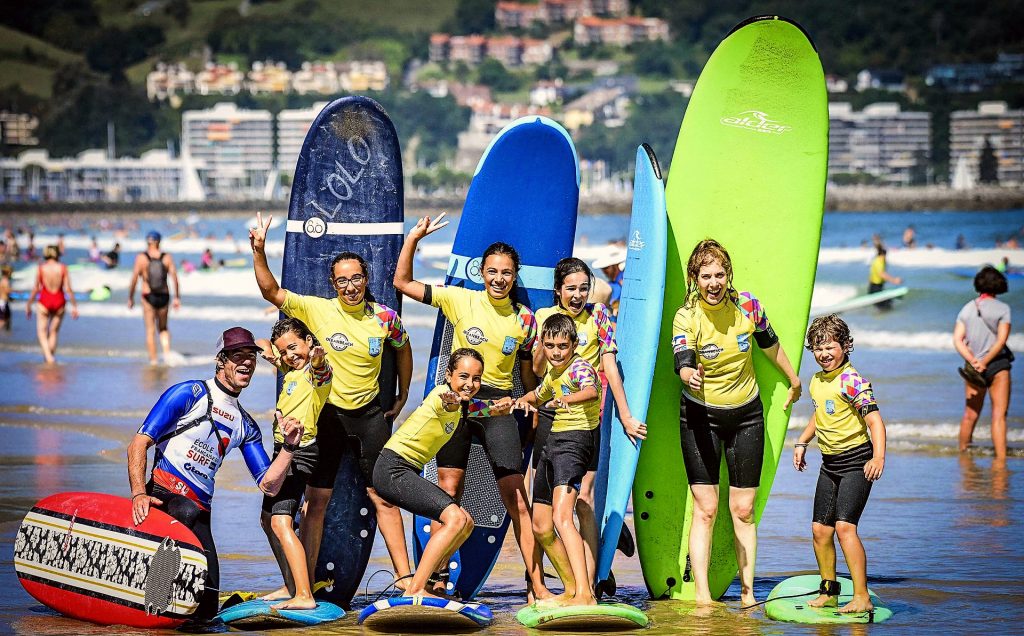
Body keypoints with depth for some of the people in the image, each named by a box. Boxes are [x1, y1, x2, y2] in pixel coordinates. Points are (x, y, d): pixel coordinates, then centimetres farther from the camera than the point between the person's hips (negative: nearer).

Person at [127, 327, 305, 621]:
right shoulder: (190, 394, 2)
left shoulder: (246, 425, 21)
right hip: (164, 496, -6)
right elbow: (139, 444, -5)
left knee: (205, 608, -3)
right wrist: (139, 494, -20)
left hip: (199, 513, 6)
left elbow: (269, 485, 16)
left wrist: (289, 445, 0)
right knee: (188, 512, -42)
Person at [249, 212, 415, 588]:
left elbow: (403, 348, 18)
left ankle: (405, 577, 8)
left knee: (384, 496, 3)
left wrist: (403, 396, 17)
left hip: (369, 414, 1)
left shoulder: (385, 318, -2)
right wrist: (259, 251, -24)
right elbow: (271, 292, -12)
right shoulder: (317, 310, -7)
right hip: (327, 413, -1)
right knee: (316, 500, 2)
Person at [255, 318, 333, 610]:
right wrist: (268, 350, 6)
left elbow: (320, 367, -38)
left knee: (280, 521, -22)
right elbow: (264, 345, 31)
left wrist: (318, 357, -63)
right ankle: (291, 586, 35)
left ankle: (304, 596, -31)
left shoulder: (317, 371, -12)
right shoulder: (291, 369, 14)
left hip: (299, 452, -11)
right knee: (268, 519, 22)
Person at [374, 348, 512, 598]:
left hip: (409, 473, 10)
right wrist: (451, 400, -65)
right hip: (393, 469, -10)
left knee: (465, 523, 12)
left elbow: (498, 407, 26)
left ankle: (420, 583, 18)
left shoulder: (462, 406, 12)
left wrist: (505, 403, 1)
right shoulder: (442, 393, -15)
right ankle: (415, 590, -22)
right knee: (455, 518, -22)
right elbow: (446, 402, -40)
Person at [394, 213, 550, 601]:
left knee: (517, 500, -5)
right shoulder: (460, 300, 1)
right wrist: (413, 239, -6)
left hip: (499, 405, 0)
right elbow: (402, 282, 3)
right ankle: (438, 577, 12)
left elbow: (528, 376, 14)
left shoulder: (524, 319, 5)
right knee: (448, 491, 2)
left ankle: (537, 586, -3)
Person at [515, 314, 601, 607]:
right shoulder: (553, 371, 16)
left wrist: (565, 400, -55)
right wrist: (525, 400, 15)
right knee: (541, 527, 14)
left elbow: (591, 392, -35)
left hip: (575, 440, -10)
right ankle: (572, 591, 27)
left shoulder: (580, 367, -11)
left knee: (561, 517, -27)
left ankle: (585, 594, -37)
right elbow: (539, 395, 38)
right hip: (553, 440, 10)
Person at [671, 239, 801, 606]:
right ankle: (701, 596, -4)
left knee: (743, 510, 4)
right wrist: (690, 375, -55)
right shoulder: (686, 317, -15)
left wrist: (794, 381, 24)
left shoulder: (747, 305, -7)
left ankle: (747, 592, 14)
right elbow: (683, 363, -31)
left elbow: (770, 344, 11)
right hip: (701, 417, -2)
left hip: (746, 416, 2)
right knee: (705, 509, -7)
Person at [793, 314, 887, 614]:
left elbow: (874, 419, -23)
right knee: (820, 529, 10)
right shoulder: (816, 382, 10)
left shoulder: (852, 380, -16)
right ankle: (828, 592, 26)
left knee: (845, 526, -20)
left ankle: (861, 597, -18)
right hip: (829, 463, 8)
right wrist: (802, 442, 22)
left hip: (856, 460, -8)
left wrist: (879, 457, -34)